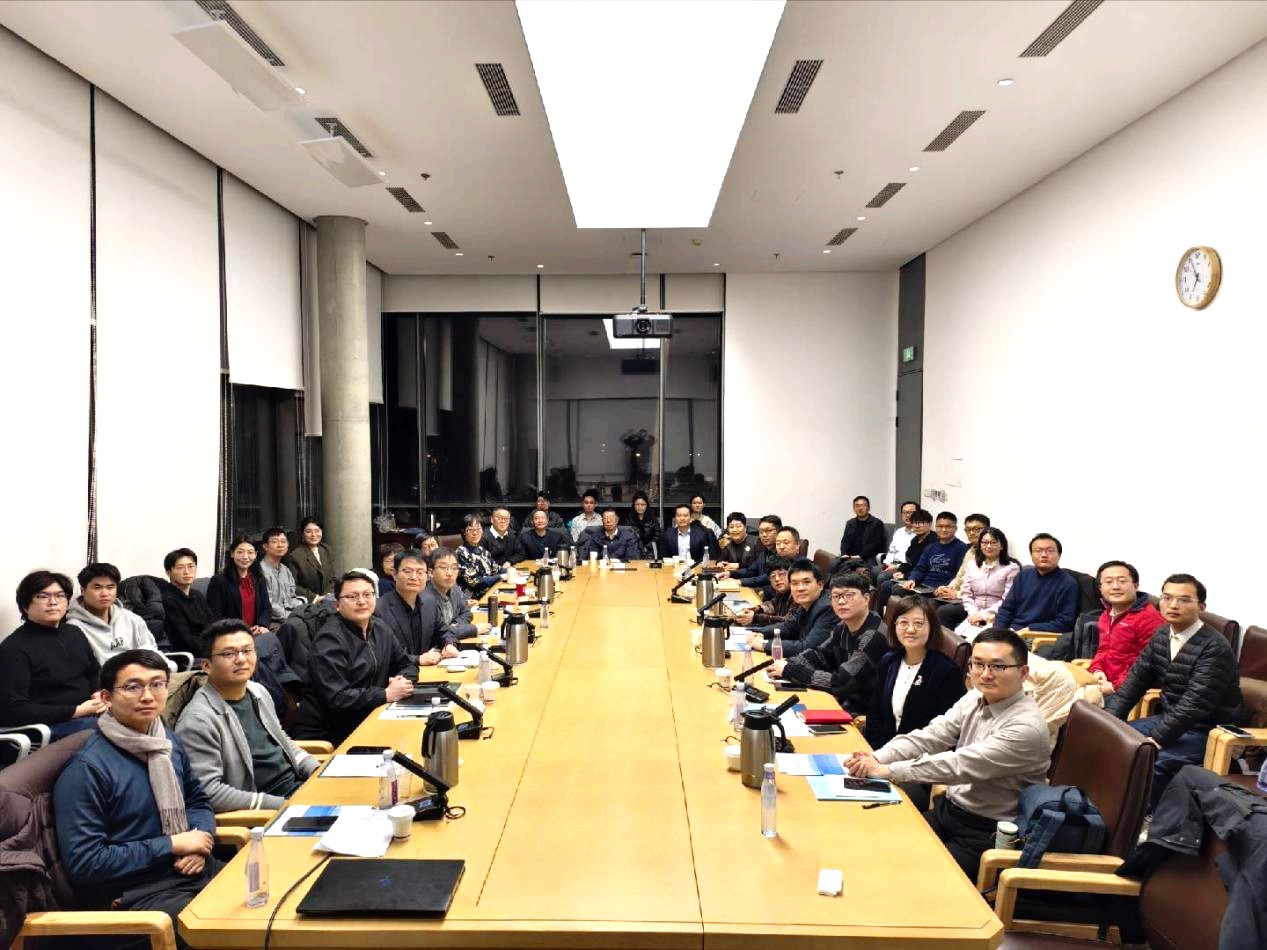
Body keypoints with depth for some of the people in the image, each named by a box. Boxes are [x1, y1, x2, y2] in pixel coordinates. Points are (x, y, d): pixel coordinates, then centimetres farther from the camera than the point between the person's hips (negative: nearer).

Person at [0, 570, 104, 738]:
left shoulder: (75, 633, 15)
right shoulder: (14, 648, -8)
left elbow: (95, 672, 26)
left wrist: (100, 695, 1)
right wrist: (76, 711, -18)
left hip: (90, 715, 8)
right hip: (49, 725, -8)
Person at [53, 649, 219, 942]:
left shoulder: (170, 742, 7)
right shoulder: (86, 768, -15)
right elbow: (83, 863, -17)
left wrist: (200, 838, -4)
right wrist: (171, 845, -16)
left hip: (196, 872, 7)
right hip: (137, 893, -7)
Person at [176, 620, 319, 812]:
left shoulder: (259, 692, 8)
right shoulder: (198, 720, -16)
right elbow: (208, 791, -20)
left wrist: (317, 770, 5)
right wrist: (283, 805, -21)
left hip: (300, 782, 8)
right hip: (268, 811, -8)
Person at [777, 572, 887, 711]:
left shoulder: (875, 636, -24)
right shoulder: (843, 628, 1)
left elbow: (840, 683, -27)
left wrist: (790, 670, -22)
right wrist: (787, 664, -10)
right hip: (846, 702, 7)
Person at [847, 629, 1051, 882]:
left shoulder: (1027, 727, -23)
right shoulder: (974, 699, 0)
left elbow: (961, 765, -29)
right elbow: (929, 737, -6)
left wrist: (888, 770, -30)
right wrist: (877, 758, -23)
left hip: (987, 835, -7)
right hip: (948, 810, 7)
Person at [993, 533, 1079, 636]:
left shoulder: (1068, 584, -3)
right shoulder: (1023, 575, 14)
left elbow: (1064, 623, -9)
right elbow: (1006, 609, 14)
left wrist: (1029, 630, -15)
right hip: (1011, 631, 5)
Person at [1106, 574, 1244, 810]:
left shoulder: (1215, 648, -21)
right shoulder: (1161, 636, 3)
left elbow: (1193, 706, -28)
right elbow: (1135, 681, 4)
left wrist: (1154, 741, -31)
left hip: (1207, 731, -8)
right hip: (1170, 718, 8)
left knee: (1150, 761, -30)